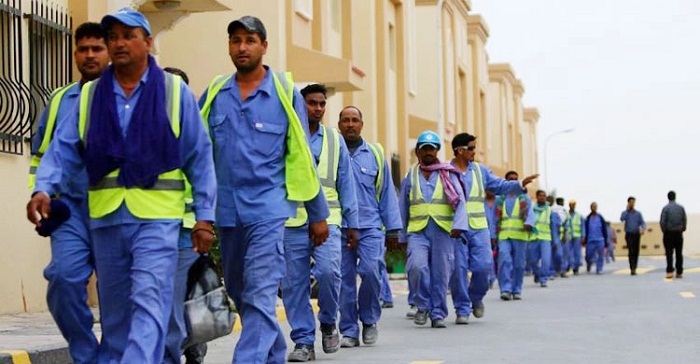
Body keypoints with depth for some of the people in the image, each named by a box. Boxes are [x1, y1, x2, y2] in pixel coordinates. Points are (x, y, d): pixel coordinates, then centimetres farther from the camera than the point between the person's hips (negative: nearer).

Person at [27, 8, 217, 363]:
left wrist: (204, 214, -3)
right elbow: (63, 148, 2)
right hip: (105, 217, 4)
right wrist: (43, 188, -16)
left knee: (148, 304, -13)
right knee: (114, 310, 13)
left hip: (157, 217, -4)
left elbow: (200, 157, 2)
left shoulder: (175, 91, 2)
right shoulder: (90, 95, 9)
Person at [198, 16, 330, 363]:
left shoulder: (285, 93, 0)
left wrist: (318, 214, 6)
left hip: (268, 209, -4)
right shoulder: (214, 93, 6)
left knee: (259, 297, -12)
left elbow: (301, 157, 4)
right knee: (239, 294, 16)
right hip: (226, 210, 4)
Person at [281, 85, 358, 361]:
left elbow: (345, 183, 16)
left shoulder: (335, 139, 14)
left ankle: (328, 322, 7)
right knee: (294, 283, 0)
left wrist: (351, 222, 13)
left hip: (327, 219, 1)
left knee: (328, 270, -18)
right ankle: (303, 341, 12)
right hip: (291, 221, -1)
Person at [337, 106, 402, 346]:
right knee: (345, 279, 1)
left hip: (370, 226, 0)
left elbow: (387, 193, 13)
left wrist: (393, 228, 9)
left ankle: (369, 319, 8)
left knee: (370, 270, -15)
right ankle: (349, 331, 11)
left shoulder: (375, 154, 10)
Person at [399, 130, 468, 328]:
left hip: (443, 230, 0)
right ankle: (423, 306, 0)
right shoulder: (410, 176, 13)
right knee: (417, 266, -20)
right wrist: (402, 235, 15)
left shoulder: (448, 175, 7)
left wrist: (458, 225, -17)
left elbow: (460, 201, -2)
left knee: (441, 273, 1)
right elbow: (403, 207, 17)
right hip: (417, 231, 1)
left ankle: (438, 313, 14)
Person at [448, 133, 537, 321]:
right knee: (458, 269, -3)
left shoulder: (479, 170, 11)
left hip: (478, 228, 3)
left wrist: (521, 184, -8)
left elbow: (500, 185, 7)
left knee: (483, 265, -5)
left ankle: (476, 297, 23)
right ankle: (462, 309, 9)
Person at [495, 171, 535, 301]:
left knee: (519, 263, 0)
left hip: (520, 236, -1)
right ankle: (505, 289, -17)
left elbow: (529, 213, -4)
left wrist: (529, 224, -26)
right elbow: (496, 219, 18)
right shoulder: (500, 199, 18)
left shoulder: (524, 198, 11)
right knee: (504, 260, -15)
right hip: (504, 236, 1)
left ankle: (516, 290, 11)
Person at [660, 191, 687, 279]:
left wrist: (664, 231, 3)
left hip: (669, 233, -3)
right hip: (679, 233, 3)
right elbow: (685, 220, 2)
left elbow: (662, 222, -10)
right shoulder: (681, 208, 2)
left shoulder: (666, 208, -7)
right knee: (679, 253, 7)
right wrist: (682, 229, 12)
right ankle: (679, 272, 8)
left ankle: (670, 271, -10)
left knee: (669, 253, -1)